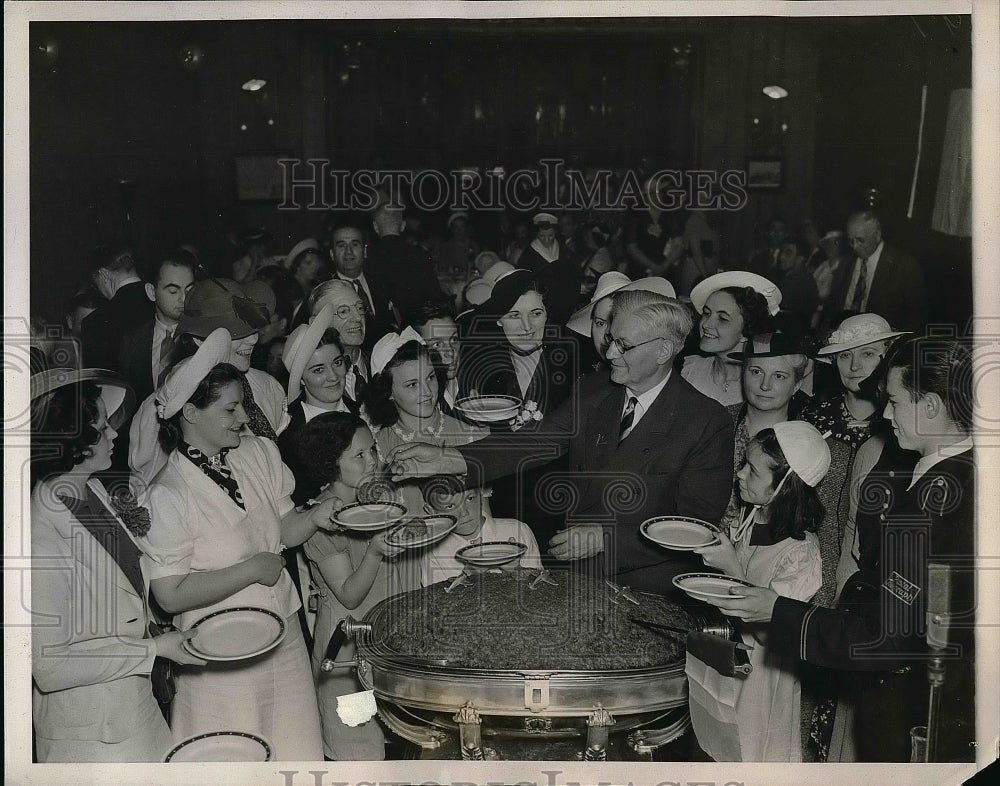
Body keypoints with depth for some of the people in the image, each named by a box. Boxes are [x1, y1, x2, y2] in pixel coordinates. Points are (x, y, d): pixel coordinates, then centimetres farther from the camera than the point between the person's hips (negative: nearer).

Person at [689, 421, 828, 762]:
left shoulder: (801, 552, -25)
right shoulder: (747, 520, -3)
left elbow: (769, 630, -26)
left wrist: (731, 567, -29)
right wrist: (709, 549, -3)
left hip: (759, 673, -7)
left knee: (747, 753, 13)